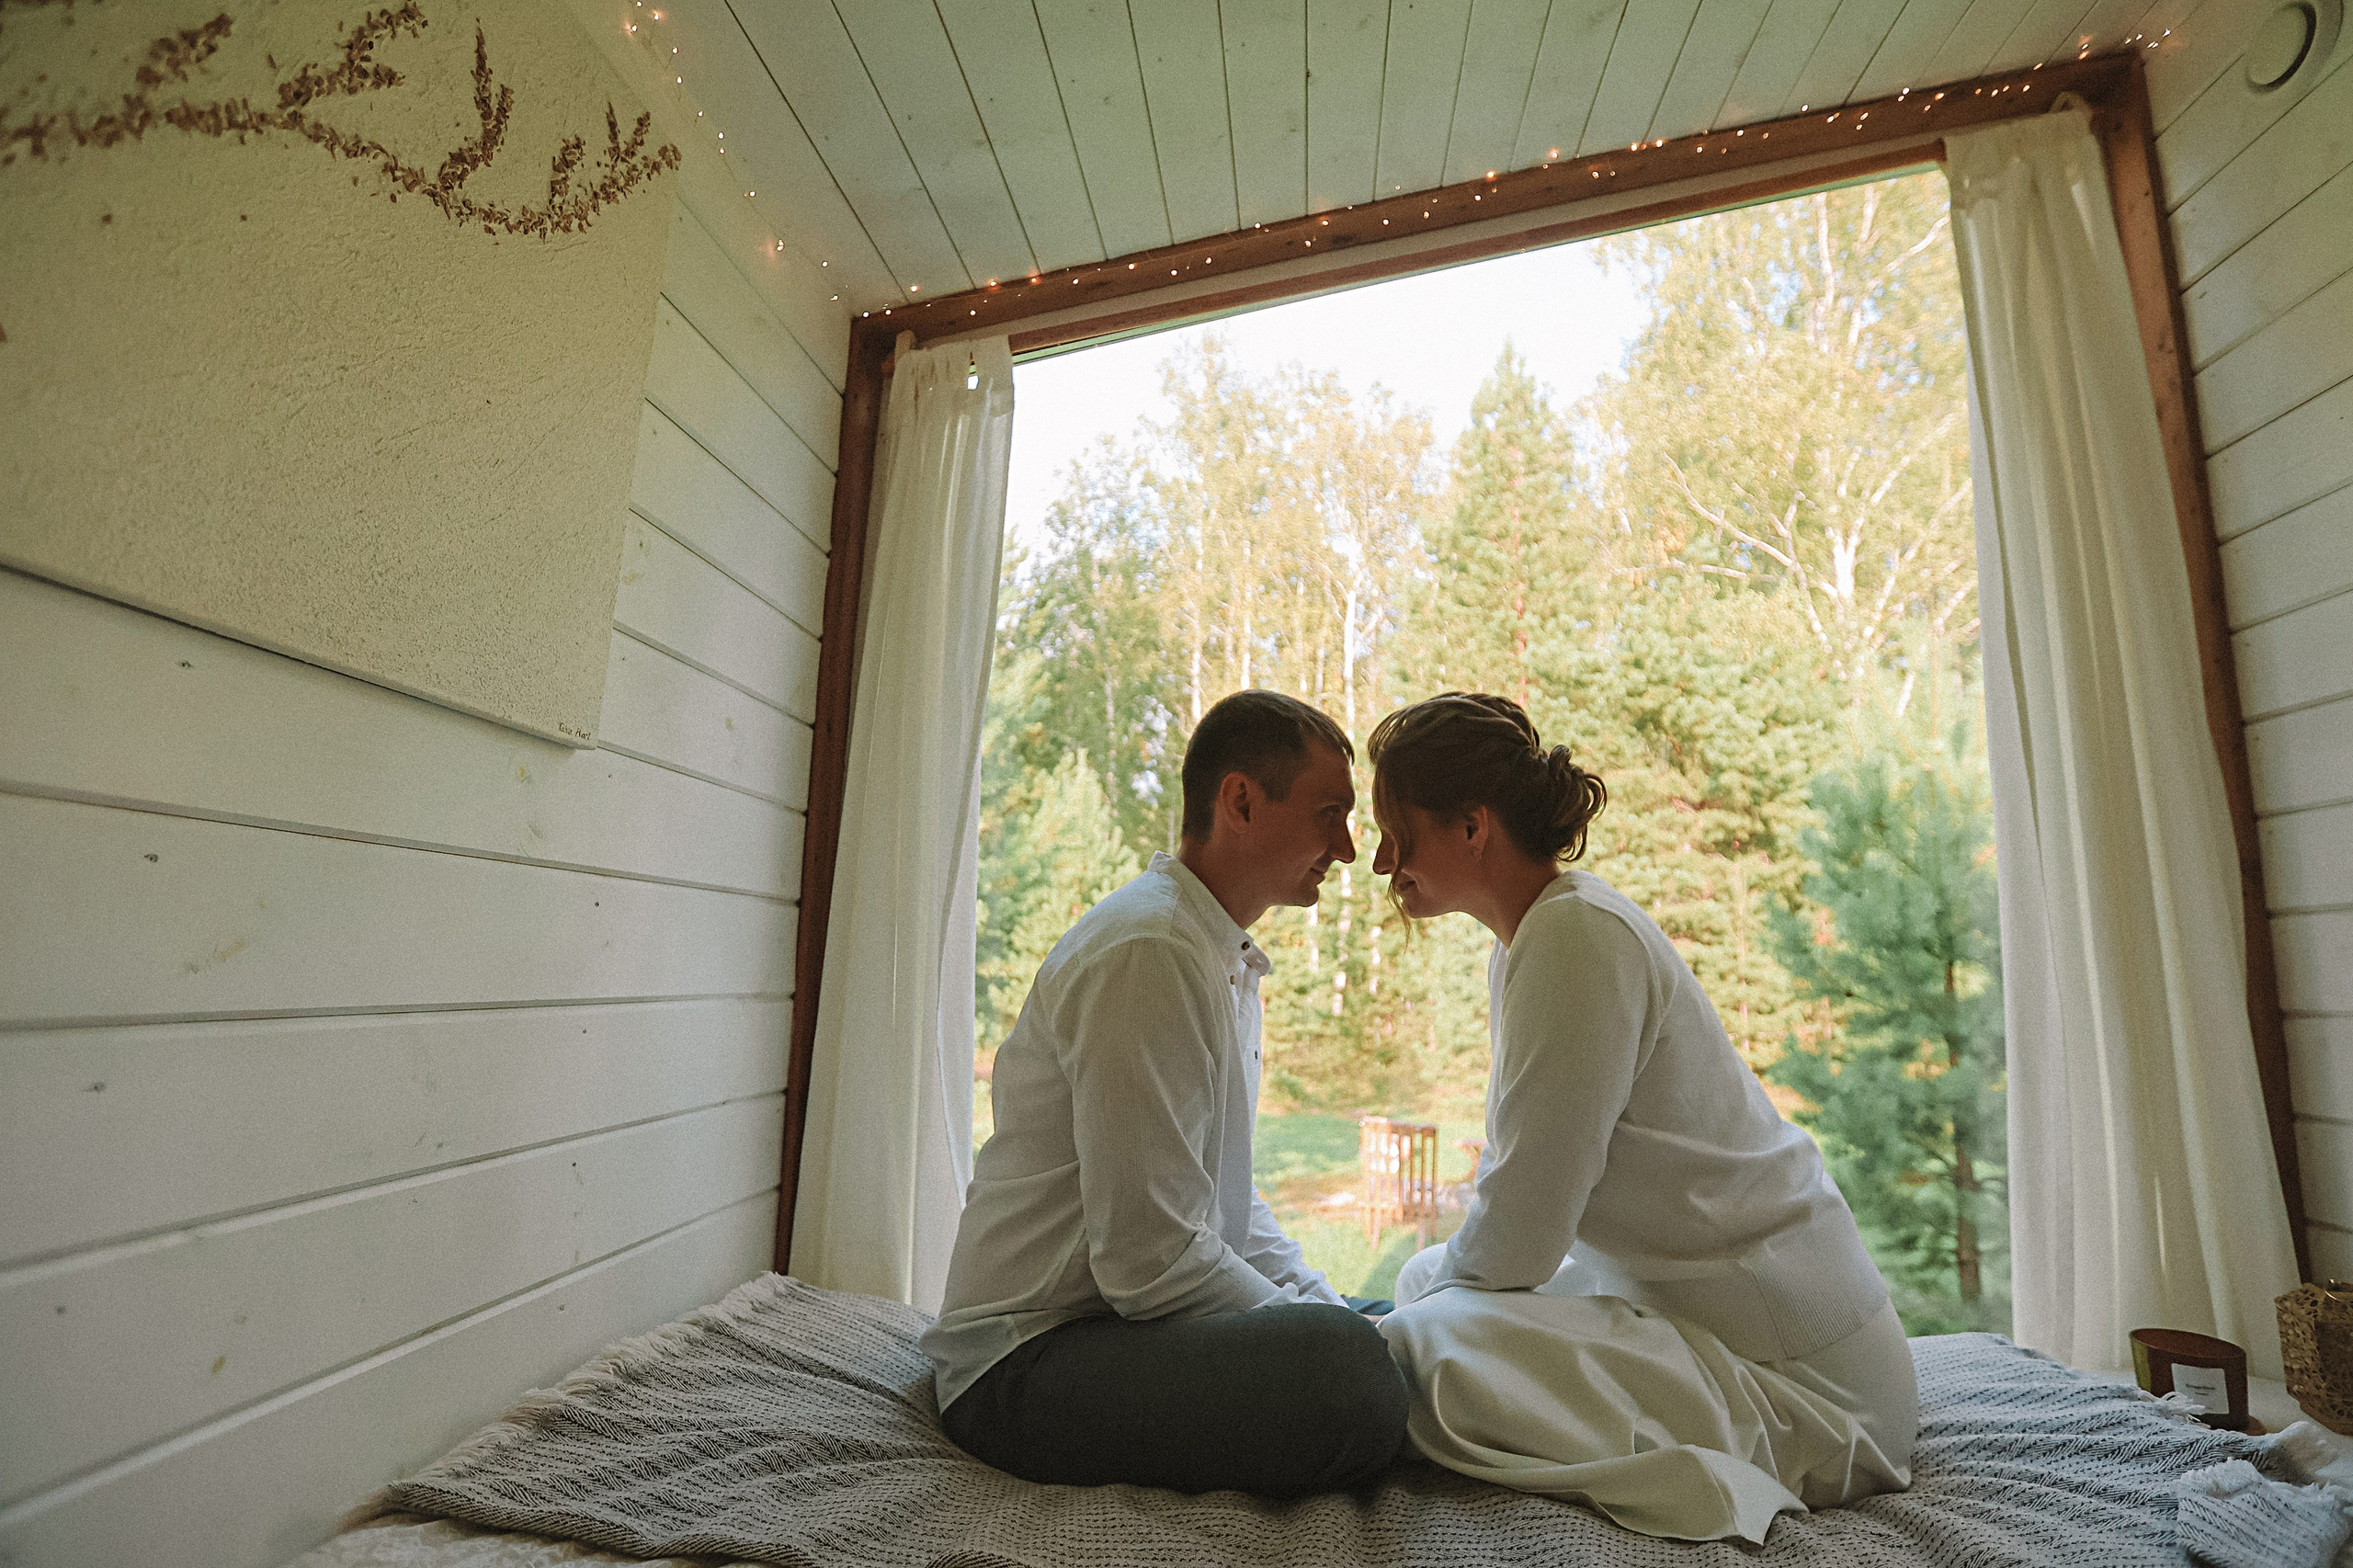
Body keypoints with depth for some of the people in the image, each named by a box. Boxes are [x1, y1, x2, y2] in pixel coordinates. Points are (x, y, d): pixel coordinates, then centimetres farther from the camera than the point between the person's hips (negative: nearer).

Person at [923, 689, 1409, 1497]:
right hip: (1028, 1360, -9)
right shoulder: (1148, 952, -21)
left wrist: (1327, 1304, 3)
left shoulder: (1227, 960, 13)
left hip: (1122, 1315, 9)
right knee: (1349, 1368, -30)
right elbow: (1149, 1255, -23)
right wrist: (1318, 1326, -11)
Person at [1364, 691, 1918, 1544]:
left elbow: (1515, 1242, -21)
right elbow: (1526, 1190, 13)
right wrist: (1432, 1276, 5)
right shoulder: (1532, 940, 7)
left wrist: (1420, 1277, -3)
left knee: (1433, 1340, -25)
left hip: (1801, 1373, -9)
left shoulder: (1579, 937, -23)